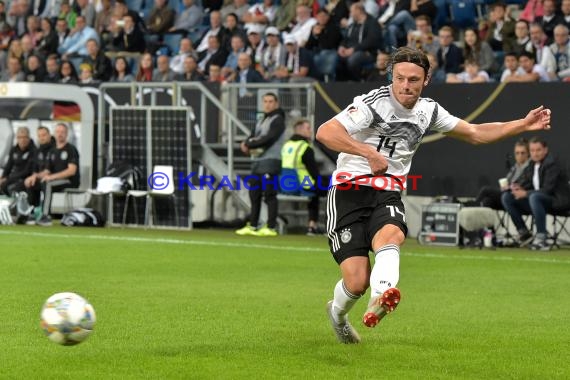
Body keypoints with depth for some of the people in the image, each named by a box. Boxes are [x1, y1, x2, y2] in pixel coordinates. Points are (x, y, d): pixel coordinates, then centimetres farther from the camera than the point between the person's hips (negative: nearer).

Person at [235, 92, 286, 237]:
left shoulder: (278, 120, -6)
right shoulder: (262, 120, 21)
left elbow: (268, 139, -17)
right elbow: (253, 137, 16)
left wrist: (249, 145, -10)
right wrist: (247, 144, -8)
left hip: (270, 161, -9)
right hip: (257, 161, 9)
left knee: (269, 195, -10)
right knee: (254, 194, 10)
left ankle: (271, 228, -10)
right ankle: (252, 226, 15)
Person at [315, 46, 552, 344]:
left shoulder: (428, 111, 9)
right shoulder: (375, 102, -11)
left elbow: (475, 134, 22)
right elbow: (325, 132, -21)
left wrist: (524, 125, 14)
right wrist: (368, 152, -29)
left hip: (388, 196, 4)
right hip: (350, 191, -4)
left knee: (390, 236, -33)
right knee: (357, 282, -13)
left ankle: (380, 300, -60)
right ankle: (336, 312, 21)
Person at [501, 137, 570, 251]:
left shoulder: (552, 164, -15)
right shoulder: (532, 165, 8)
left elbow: (547, 190, -23)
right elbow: (524, 183, 14)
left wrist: (526, 193, -26)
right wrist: (518, 188, -11)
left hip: (557, 201, -8)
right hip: (538, 199, 8)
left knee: (534, 197, -40)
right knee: (506, 197, -2)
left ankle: (541, 238, -39)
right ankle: (523, 233, 1)